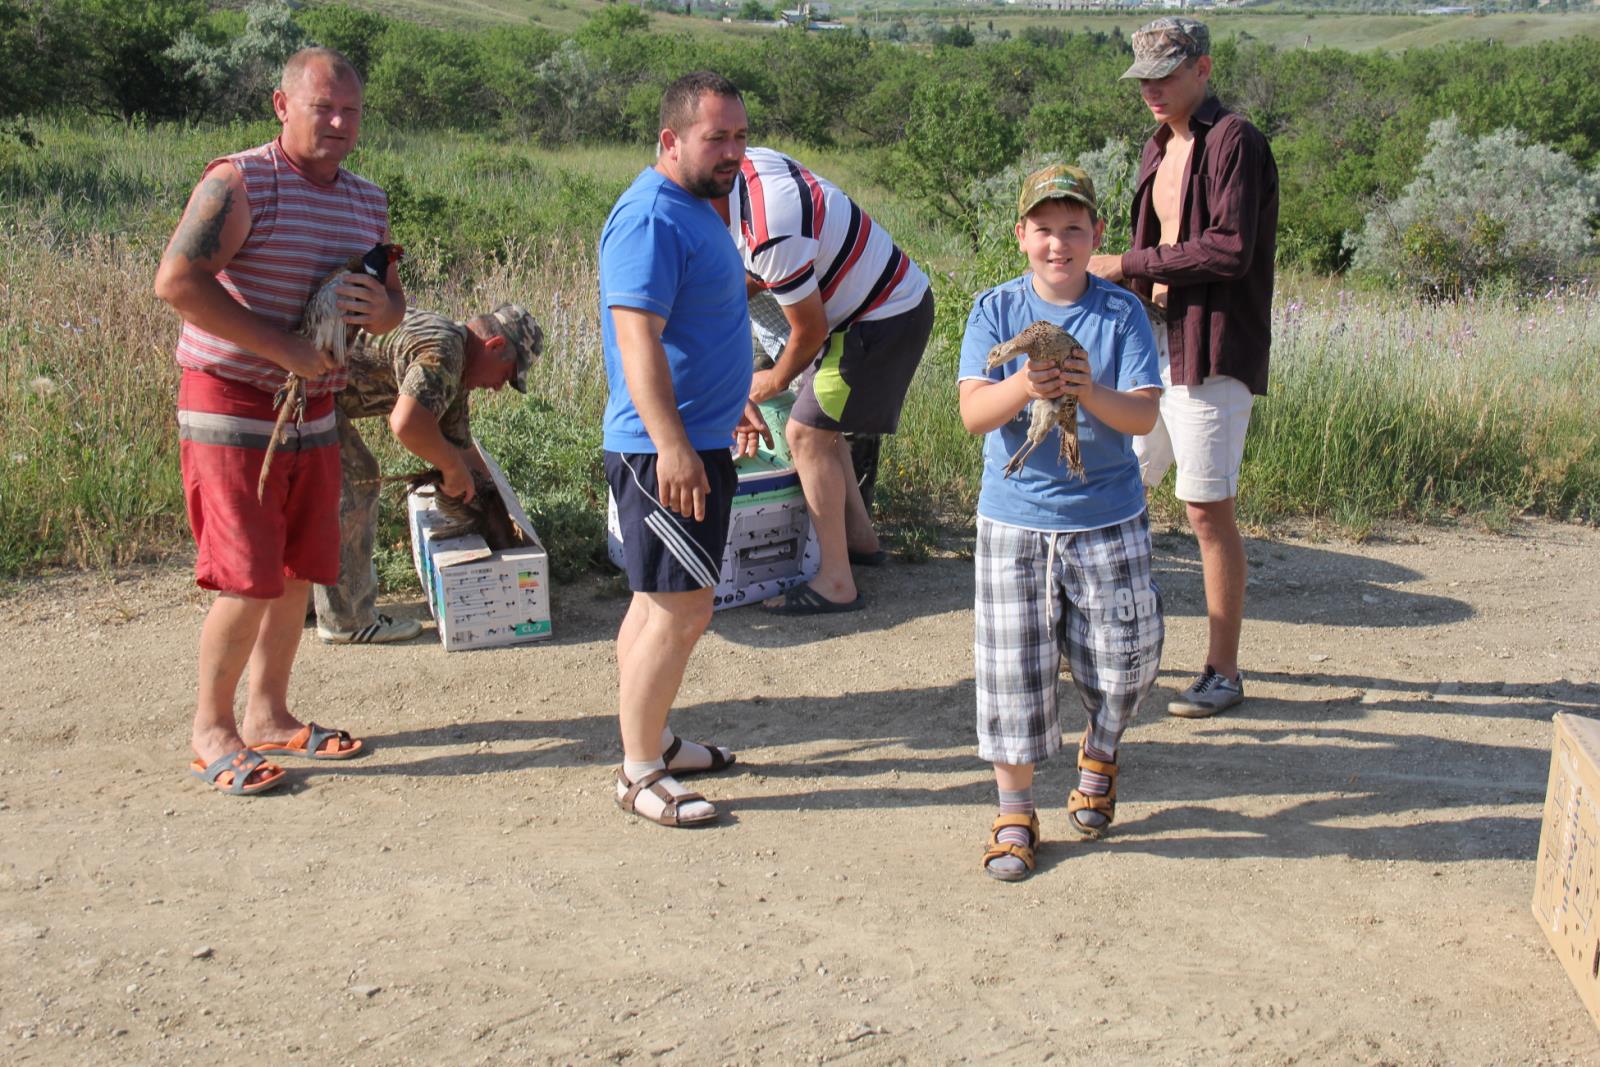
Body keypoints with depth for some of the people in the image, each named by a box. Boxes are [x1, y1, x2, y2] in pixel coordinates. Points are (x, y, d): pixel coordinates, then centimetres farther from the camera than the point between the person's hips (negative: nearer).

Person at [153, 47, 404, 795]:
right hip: (231, 410, -7)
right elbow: (176, 281, -23)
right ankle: (211, 728, 11)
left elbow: (392, 301, 19)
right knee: (248, 581, -6)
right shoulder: (240, 183, -13)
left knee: (299, 572, 11)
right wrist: (284, 348, -25)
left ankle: (268, 716, 25)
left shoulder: (367, 202, 10)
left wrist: (384, 307, -8)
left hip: (313, 412, 7)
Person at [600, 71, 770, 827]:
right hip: (668, 452, -10)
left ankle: (650, 739, 29)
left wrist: (732, 400, 32)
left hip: (695, 441, 10)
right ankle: (639, 774, 2)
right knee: (682, 611, -7)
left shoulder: (695, 210, 15)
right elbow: (639, 340, -26)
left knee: (660, 601, 17)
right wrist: (672, 445, -32)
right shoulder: (651, 218, -18)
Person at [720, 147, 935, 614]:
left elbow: (810, 330, -16)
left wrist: (776, 380, 2)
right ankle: (861, 537, 30)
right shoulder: (752, 161, -3)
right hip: (898, 295, 10)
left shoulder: (769, 236, -31)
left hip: (886, 321, -10)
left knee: (807, 433, -8)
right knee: (821, 421, 18)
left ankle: (837, 584, -5)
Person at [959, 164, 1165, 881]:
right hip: (1014, 519, 0)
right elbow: (973, 413, -10)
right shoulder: (995, 310, -1)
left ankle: (1098, 756, 38)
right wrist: (1021, 387, -30)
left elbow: (1144, 416, -9)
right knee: (1013, 666, 1)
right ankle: (1015, 811, 17)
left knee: (1122, 660, 5)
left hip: (1108, 519, 0)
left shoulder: (1121, 313, -2)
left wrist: (1089, 393, -28)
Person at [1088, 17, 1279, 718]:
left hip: (1213, 351, -9)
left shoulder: (1233, 141, -11)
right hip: (1155, 339, 9)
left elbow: (1231, 249, -21)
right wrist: (1134, 291, 5)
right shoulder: (1159, 149, 17)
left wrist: (1128, 265, -16)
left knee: (1207, 509, -4)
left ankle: (1223, 671, 8)